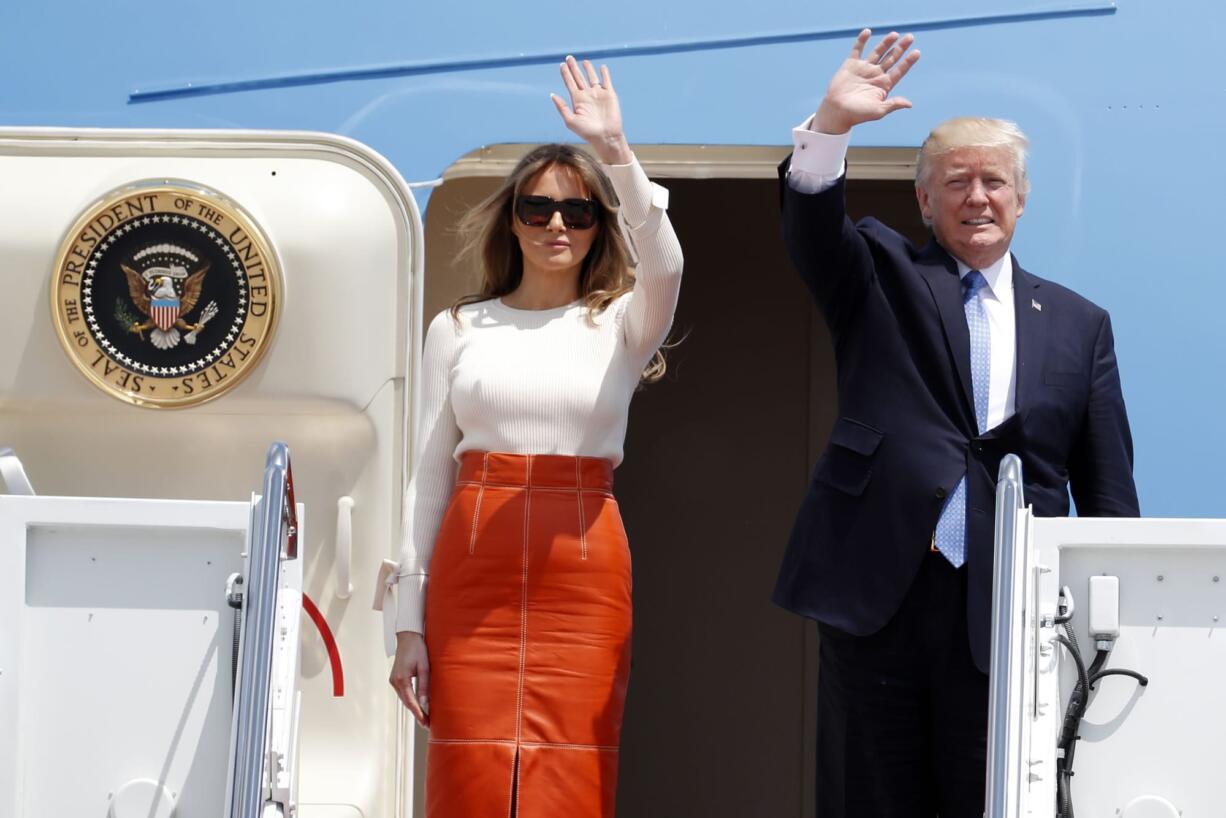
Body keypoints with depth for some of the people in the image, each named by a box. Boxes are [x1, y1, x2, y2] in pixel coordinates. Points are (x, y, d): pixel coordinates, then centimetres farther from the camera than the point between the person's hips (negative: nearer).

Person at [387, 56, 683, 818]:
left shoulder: (619, 325, 8)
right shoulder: (458, 330, 10)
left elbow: (663, 263, -17)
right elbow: (429, 478, 8)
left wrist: (616, 149, -25)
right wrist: (410, 625, 3)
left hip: (583, 573, -1)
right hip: (472, 570, 1)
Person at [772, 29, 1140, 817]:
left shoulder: (1078, 324, 14)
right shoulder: (884, 277, 12)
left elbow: (1108, 489, 11)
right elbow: (813, 227, -9)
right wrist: (832, 126, -28)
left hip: (1008, 609, 1)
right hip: (878, 590, -1)